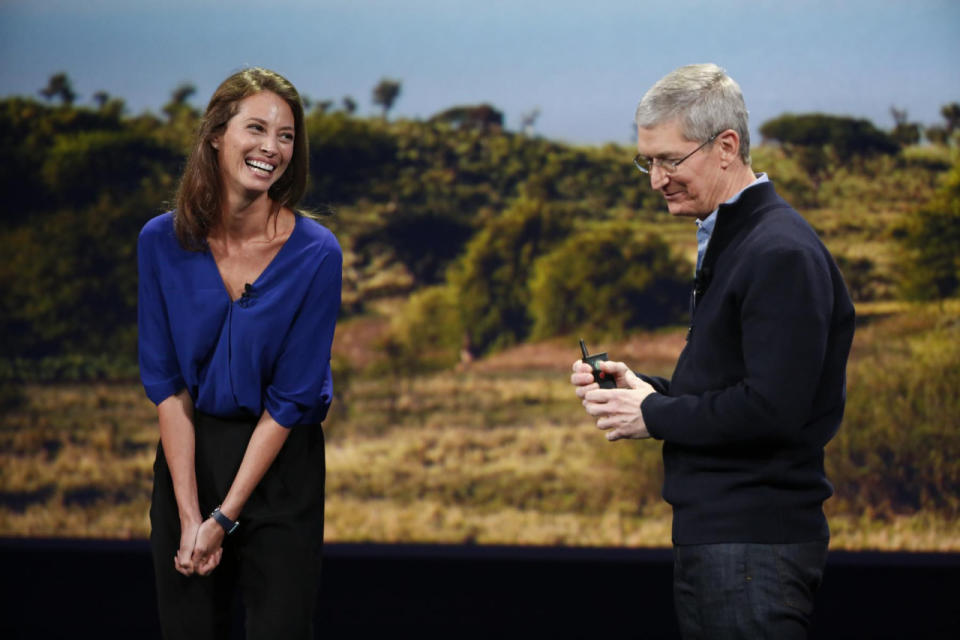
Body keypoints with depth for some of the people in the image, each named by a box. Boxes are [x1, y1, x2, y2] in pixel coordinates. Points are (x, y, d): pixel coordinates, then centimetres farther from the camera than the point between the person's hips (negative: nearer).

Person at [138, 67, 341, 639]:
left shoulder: (316, 253, -14)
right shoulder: (163, 242, -7)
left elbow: (290, 400, -12)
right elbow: (166, 382, -4)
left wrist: (223, 520, -13)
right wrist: (189, 514, -11)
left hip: (280, 462, -2)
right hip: (189, 455, 2)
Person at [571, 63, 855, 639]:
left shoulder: (781, 253, -16)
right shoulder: (726, 239, 18)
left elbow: (771, 408, -23)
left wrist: (654, 414, -12)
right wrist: (644, 387, 6)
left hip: (754, 547, -10)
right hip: (715, 534, 10)